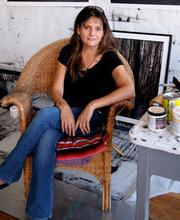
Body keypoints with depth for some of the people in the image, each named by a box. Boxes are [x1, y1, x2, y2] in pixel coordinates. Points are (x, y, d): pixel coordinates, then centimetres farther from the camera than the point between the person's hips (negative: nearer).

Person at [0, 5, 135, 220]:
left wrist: (92, 105, -26)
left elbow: (129, 89, -19)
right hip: (65, 113, 3)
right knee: (45, 141, -31)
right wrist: (63, 106, -19)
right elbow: (56, 88, 4)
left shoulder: (109, 57, -4)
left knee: (44, 114, -31)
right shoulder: (68, 52, 7)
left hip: (91, 118, -3)